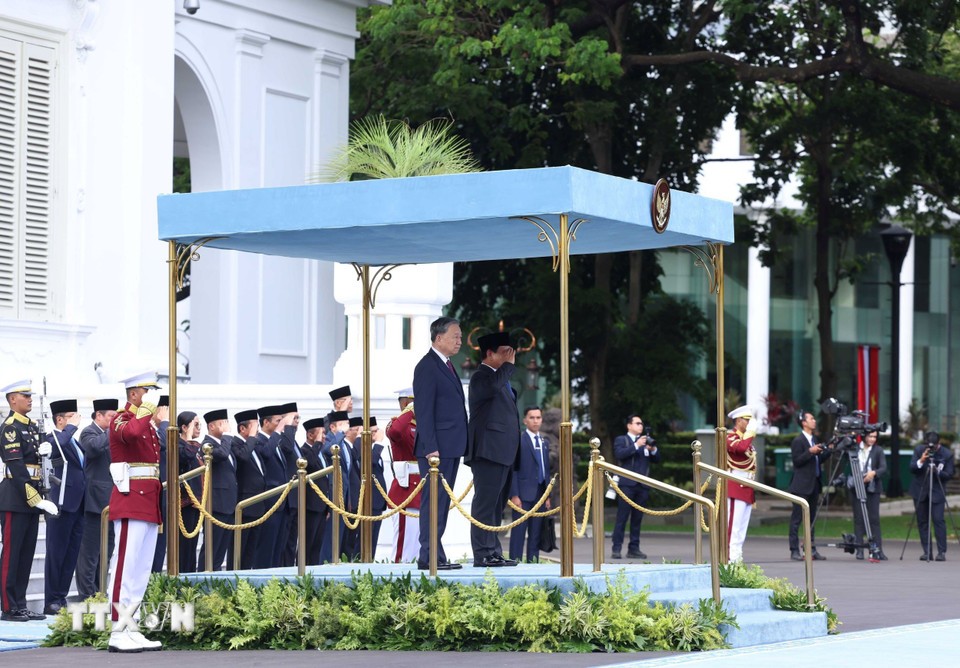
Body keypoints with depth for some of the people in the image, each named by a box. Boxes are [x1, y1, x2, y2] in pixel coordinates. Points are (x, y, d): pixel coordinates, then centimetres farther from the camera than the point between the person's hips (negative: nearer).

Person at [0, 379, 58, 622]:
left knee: (26, 553, 10)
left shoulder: (32, 426, 15)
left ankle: (20, 606, 15)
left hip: (31, 497, 9)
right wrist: (37, 500, -22)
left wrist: (43, 449, -1)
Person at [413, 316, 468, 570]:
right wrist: (431, 448, -20)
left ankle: (436, 555, 13)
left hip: (451, 448, 10)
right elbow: (424, 411, -16)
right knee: (434, 501, -9)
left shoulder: (447, 366, 19)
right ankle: (429, 557, -9)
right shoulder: (427, 367, -11)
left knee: (442, 502, 10)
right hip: (436, 448, -10)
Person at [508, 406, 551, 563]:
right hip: (523, 494, -6)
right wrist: (514, 495, -13)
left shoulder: (545, 442, 16)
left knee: (535, 535, 6)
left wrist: (547, 495, 11)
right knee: (518, 533, -7)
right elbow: (513, 469, -7)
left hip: (540, 495, 6)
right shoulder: (518, 440, -4)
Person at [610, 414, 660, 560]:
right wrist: (636, 445, -18)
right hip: (627, 484, -5)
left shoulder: (646, 441, 21)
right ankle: (616, 549, -8)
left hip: (642, 486, 5)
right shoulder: (621, 440, 7)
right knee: (622, 517, -7)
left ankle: (634, 548, 8)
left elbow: (656, 459, 16)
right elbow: (619, 454, -13)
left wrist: (653, 449, -4)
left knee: (637, 519, 5)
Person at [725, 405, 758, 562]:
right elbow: (741, 448, -31)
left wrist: (753, 492, 21)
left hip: (747, 489, 9)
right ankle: (730, 558, -13)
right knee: (733, 525, -11)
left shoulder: (746, 438, 21)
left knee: (742, 527, 9)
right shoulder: (730, 437, -7)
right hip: (735, 487, -9)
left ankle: (737, 557, 11)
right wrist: (751, 431, -18)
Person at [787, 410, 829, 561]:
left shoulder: (814, 439, 17)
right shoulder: (798, 441, -9)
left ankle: (812, 549, 13)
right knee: (797, 518, -5)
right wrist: (810, 452, -24)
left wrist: (828, 450, 7)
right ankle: (794, 551, -4)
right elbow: (796, 461, -15)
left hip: (813, 485, 8)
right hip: (801, 486, -8)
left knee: (811, 518, 10)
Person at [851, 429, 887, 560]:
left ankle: (878, 550, -4)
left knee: (874, 518, -3)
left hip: (872, 488, -1)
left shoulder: (878, 450, 4)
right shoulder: (854, 448, 5)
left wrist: (874, 473, -24)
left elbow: (884, 468, -5)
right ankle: (859, 549, 3)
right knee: (858, 518, 1)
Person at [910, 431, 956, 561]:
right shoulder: (919, 450, -3)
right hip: (920, 491, 3)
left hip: (937, 491, -3)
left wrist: (937, 471, -27)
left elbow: (949, 474, -8)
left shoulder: (947, 454, -8)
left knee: (938, 520, -11)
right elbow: (911, 469, -7)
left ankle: (942, 552, -8)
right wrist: (921, 461, -26)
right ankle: (927, 552, 7)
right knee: (922, 521, 3)